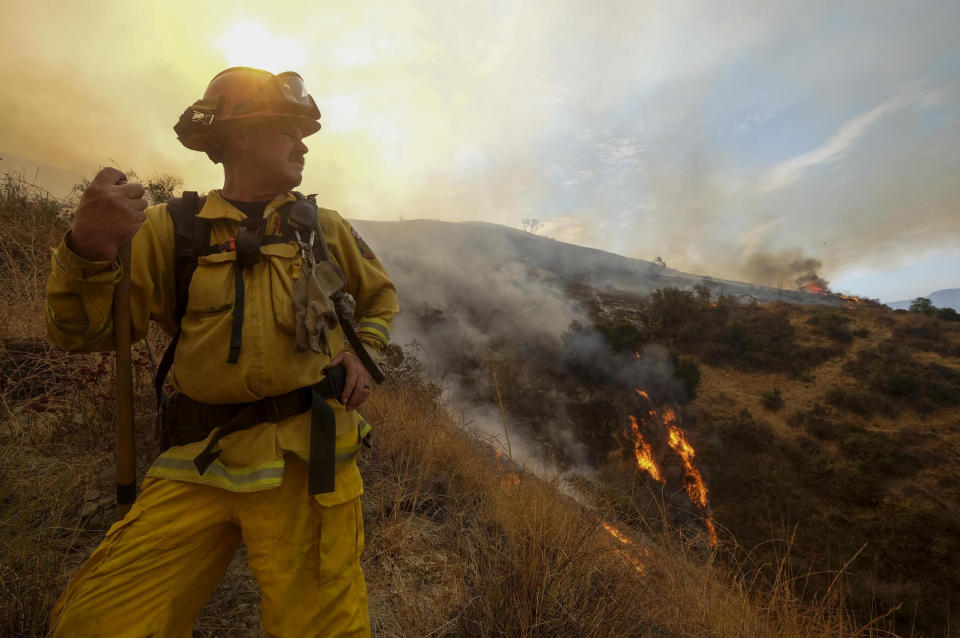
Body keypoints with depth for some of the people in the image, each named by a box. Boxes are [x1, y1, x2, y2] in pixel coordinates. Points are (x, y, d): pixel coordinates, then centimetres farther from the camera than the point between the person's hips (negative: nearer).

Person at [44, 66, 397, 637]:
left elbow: (381, 296, 22)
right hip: (199, 461, 1)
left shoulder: (326, 228, 9)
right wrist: (88, 248, -19)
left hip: (307, 455, 0)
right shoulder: (170, 229, 5)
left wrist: (362, 352, 3)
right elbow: (85, 330, 0)